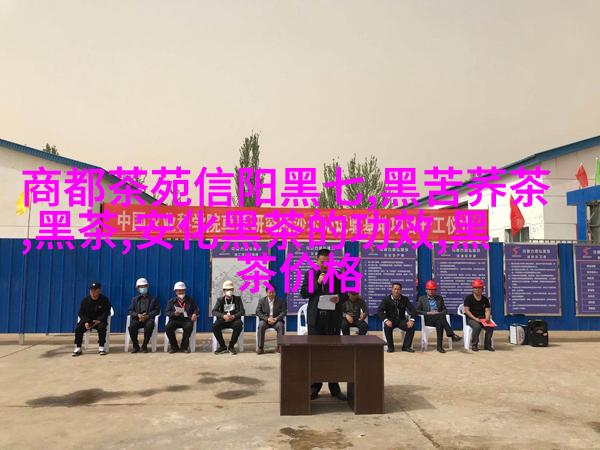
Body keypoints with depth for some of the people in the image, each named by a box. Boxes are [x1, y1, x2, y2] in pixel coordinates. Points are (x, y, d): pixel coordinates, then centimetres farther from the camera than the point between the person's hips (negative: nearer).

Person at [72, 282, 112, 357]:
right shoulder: (85, 300, 2)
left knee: (102, 327, -34)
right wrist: (86, 322, -16)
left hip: (100, 320, -3)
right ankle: (78, 348, -16)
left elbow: (106, 312, -7)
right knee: (78, 328, -23)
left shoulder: (104, 300, -5)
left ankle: (101, 347, -21)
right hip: (87, 320, 3)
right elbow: (81, 313, 3)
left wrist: (99, 320, -23)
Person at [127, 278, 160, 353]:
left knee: (149, 326, -36)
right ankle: (135, 346, -12)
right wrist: (138, 315, -12)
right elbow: (130, 311, 9)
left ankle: (144, 346, -20)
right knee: (131, 326, -31)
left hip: (148, 318, -2)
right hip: (137, 319, 2)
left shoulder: (153, 299, 15)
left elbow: (157, 310, 3)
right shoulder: (135, 299, 21)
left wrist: (148, 315, -14)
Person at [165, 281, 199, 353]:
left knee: (189, 326, -35)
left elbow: (196, 309, 14)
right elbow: (166, 312, 7)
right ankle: (174, 347, -11)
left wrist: (195, 314, -10)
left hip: (187, 319, -1)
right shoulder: (171, 301, 15)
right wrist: (174, 313, -14)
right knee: (167, 328, -30)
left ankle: (184, 347, -15)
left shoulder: (190, 300, 17)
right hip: (175, 320, 1)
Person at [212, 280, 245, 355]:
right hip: (223, 320, 1)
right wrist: (223, 316, -24)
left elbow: (242, 311, -2)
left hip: (234, 320, -1)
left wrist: (234, 316, -23)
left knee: (239, 324, -35)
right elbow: (214, 311, -4)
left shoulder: (237, 299, 7)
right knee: (215, 326, -30)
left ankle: (231, 346, -18)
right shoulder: (220, 300, 9)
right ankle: (223, 346, -13)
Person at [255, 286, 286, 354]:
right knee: (261, 325, -32)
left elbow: (284, 312, -2)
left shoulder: (280, 301, 4)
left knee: (281, 325, -32)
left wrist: (276, 319, -19)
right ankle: (260, 347, -26)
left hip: (276, 320, 0)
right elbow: (258, 312, -3)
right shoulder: (262, 300, 4)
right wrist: (267, 318, -18)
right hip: (265, 320, 0)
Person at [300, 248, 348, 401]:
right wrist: (318, 282, -12)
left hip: (333, 319, 0)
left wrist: (339, 298, -17)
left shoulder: (338, 275, 6)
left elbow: (345, 294, 5)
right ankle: (314, 388, 14)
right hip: (315, 318, 0)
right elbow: (303, 293, -1)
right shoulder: (310, 274, 7)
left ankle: (335, 388, 16)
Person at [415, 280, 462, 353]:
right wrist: (428, 313, -10)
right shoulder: (422, 299, 16)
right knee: (441, 316, -34)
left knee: (439, 323, -36)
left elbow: (445, 310, 16)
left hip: (439, 319, 2)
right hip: (428, 319, -2)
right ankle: (452, 335, -44)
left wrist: (439, 313, -6)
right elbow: (417, 311, 5)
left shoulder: (439, 298, 24)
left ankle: (439, 346, -37)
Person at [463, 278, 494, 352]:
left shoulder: (485, 299, 12)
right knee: (477, 326, -34)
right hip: (471, 318, -4)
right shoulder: (468, 298, -2)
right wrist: (475, 318, -20)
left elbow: (487, 310, 7)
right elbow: (466, 310, -8)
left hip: (482, 318, 4)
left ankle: (487, 345, -8)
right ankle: (474, 345, -16)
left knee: (491, 326, -24)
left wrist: (487, 317, -16)